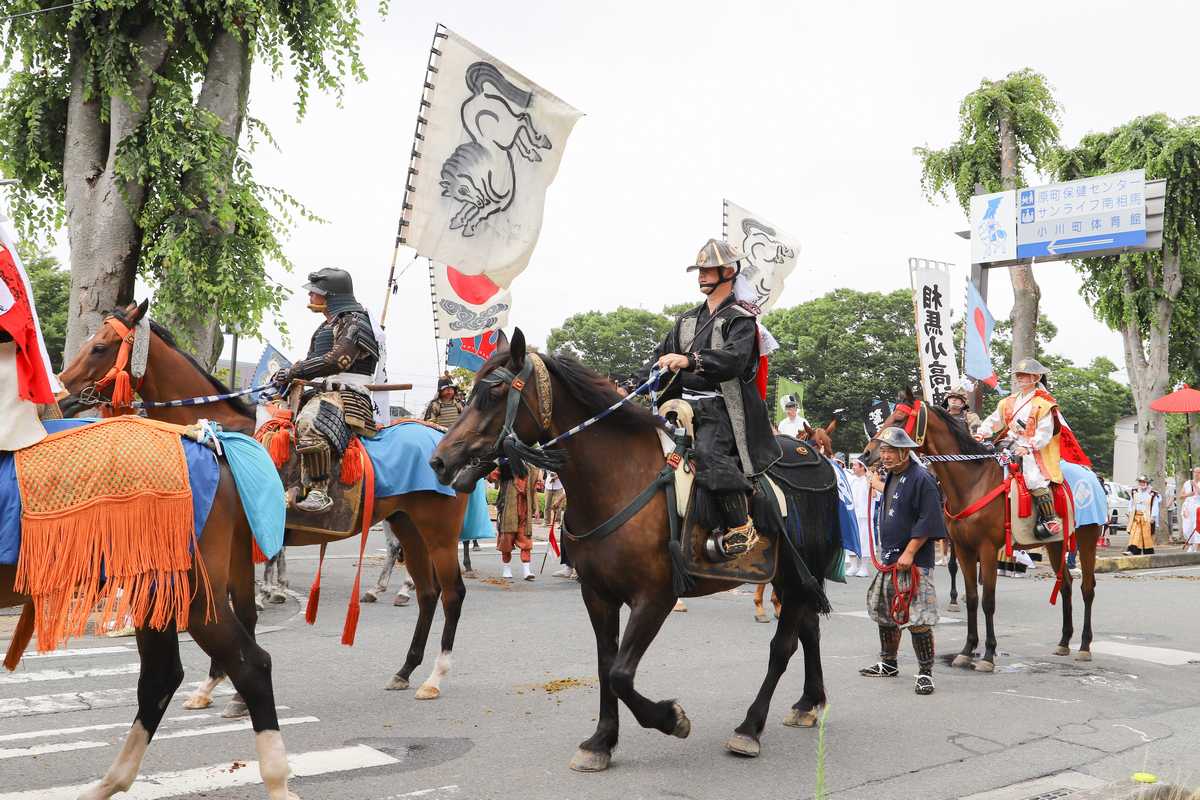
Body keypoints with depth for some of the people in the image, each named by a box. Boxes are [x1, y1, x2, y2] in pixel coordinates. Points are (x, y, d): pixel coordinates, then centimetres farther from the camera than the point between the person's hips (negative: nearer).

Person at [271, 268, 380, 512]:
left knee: (308, 423, -38)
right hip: (323, 392, 11)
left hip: (347, 396, -11)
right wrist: (287, 377, 4)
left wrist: (292, 371, -13)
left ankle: (319, 491, -33)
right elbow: (313, 362, 23)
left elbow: (336, 361, -19)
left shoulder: (354, 322, -6)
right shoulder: (328, 326, 24)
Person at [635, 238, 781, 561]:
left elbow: (734, 359, -20)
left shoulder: (741, 319, -1)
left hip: (721, 408, -8)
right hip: (685, 404, 8)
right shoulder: (687, 320, 22)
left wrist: (690, 360, -35)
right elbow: (661, 358, 22)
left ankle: (742, 528, -21)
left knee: (706, 451, -32)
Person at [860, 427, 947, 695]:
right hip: (889, 559, 10)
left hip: (913, 560, -10)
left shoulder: (921, 479, -14)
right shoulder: (891, 477, 13)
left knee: (918, 618, -9)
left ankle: (925, 672, 1)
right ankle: (888, 663, 34)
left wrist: (909, 552, -22)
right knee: (884, 612, 18)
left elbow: (927, 521, -19)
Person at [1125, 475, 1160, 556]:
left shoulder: (1152, 494, -3)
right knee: (1134, 534, -5)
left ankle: (1148, 553, 12)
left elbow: (1155, 506, -4)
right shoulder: (1134, 492, 10)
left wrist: (1153, 517, -10)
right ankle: (1133, 551, -11)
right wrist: (1130, 512, 13)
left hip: (1147, 518, -3)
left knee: (1147, 536, 2)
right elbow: (1131, 503, 19)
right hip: (1136, 517, 3)